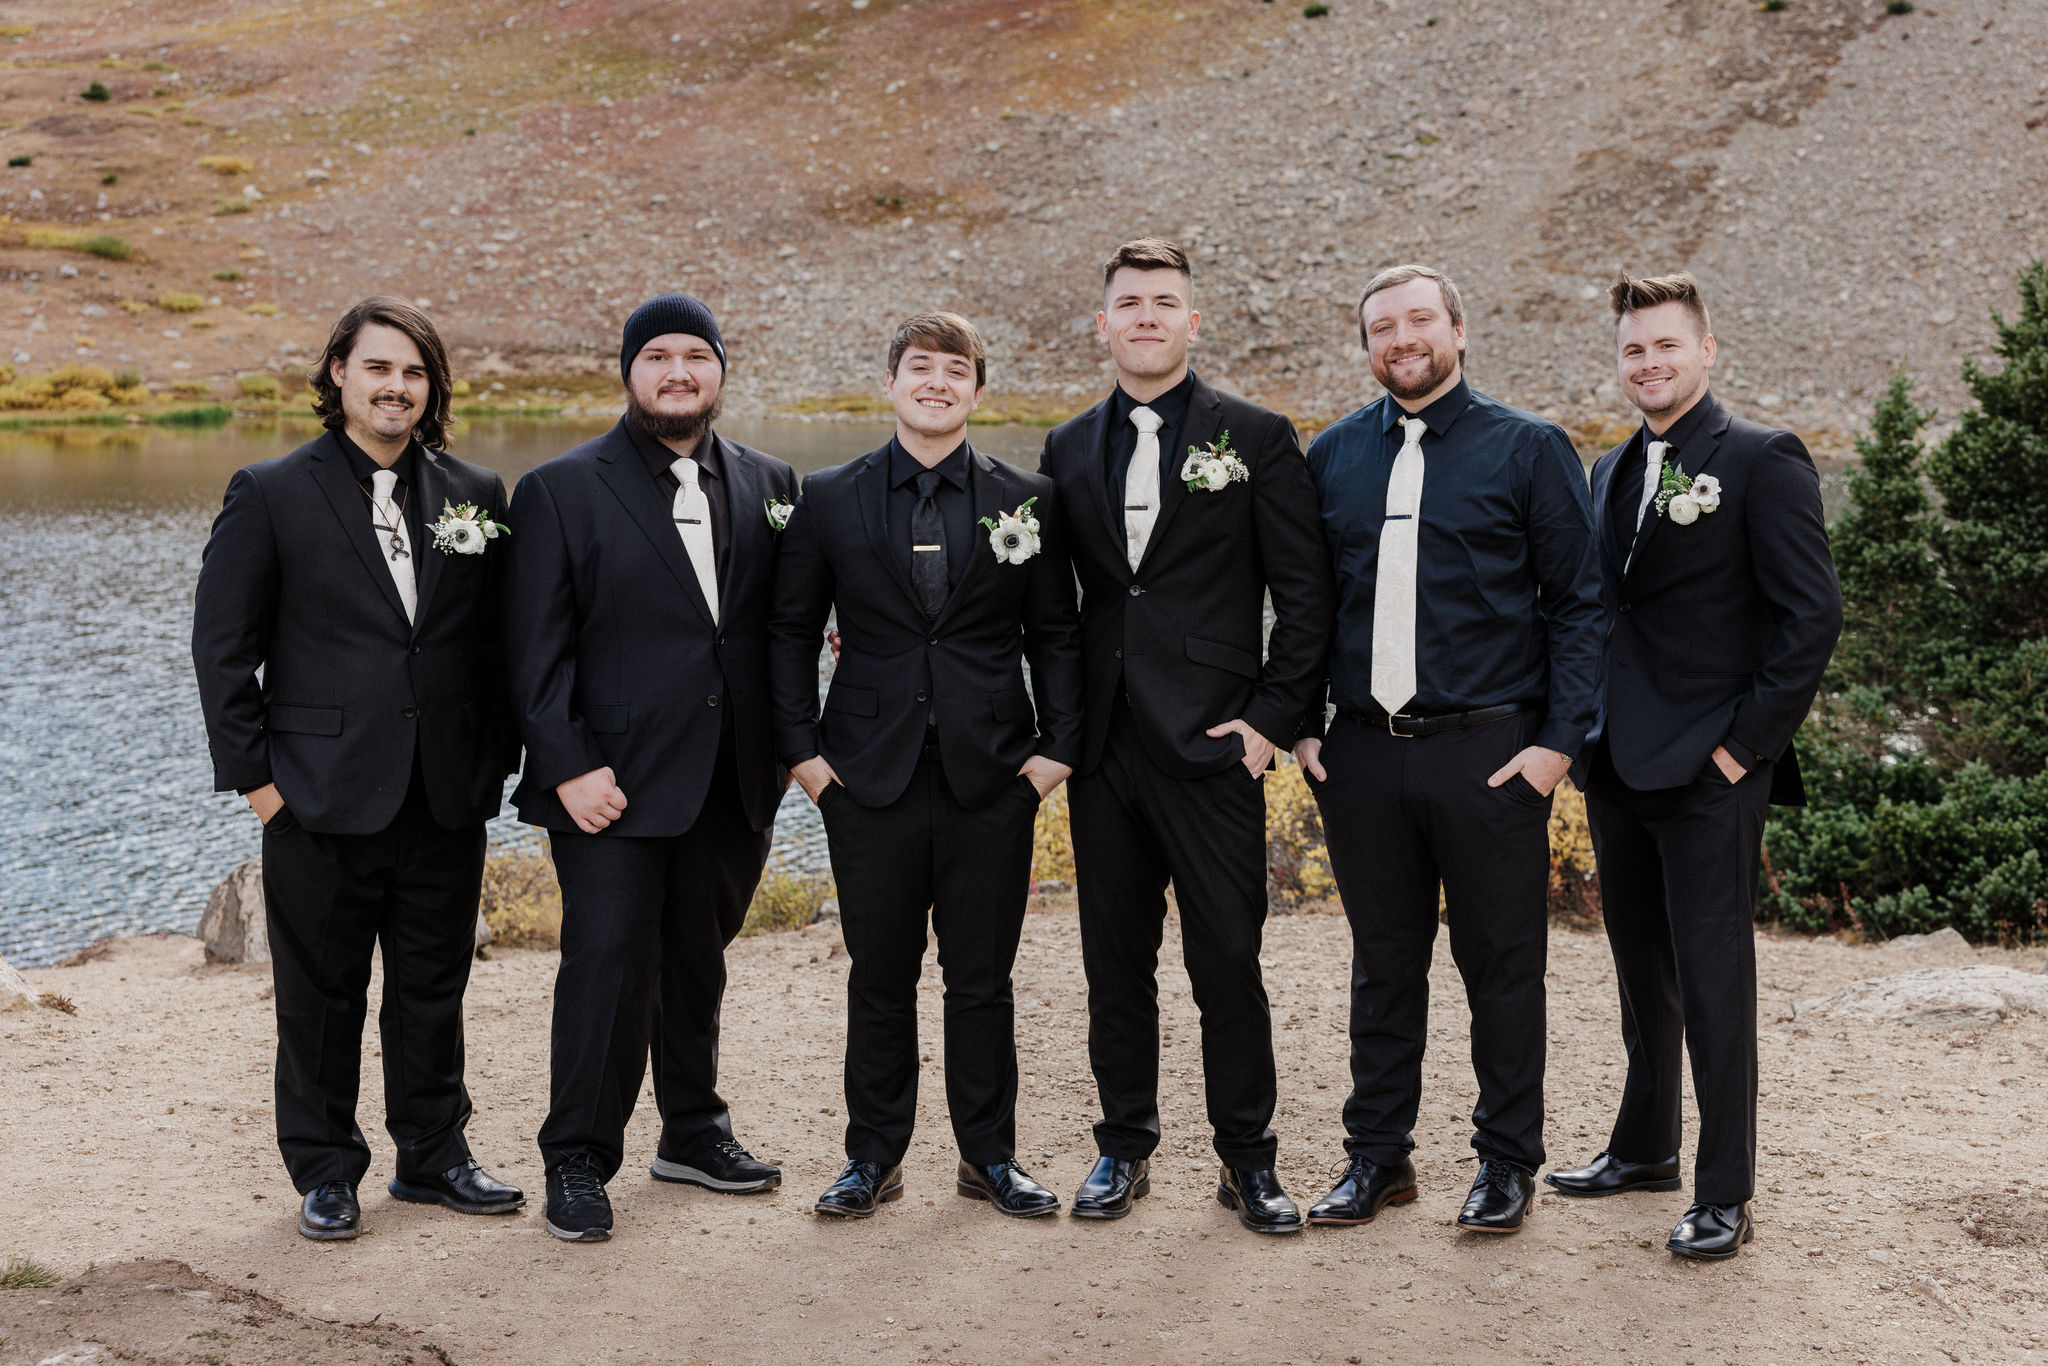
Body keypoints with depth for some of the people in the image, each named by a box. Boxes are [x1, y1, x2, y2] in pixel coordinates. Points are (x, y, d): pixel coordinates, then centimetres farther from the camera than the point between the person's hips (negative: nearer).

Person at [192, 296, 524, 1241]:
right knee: (321, 996, 7)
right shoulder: (271, 496, -2)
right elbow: (222, 648, -1)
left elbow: (497, 642, 11)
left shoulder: (475, 496, 7)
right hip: (324, 799, -3)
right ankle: (325, 1171, 21)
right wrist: (253, 774, -6)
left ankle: (433, 1154, 28)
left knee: (435, 990, 13)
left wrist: (495, 760, 5)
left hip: (447, 800, 3)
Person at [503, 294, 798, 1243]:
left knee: (698, 959, 16)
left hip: (733, 783, 4)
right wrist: (568, 767, -14)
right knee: (608, 963, -4)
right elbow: (536, 649, -7)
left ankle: (694, 1130, 31)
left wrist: (785, 747, 4)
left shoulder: (768, 485, 10)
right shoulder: (560, 491, -2)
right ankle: (577, 1163, 8)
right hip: (613, 785, -4)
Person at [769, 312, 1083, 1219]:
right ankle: (874, 1158, 20)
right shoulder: (829, 499, 4)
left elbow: (1055, 634, 8)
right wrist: (801, 746, 0)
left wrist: (1058, 744, -1)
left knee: (982, 976, 7)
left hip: (993, 776, 0)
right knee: (879, 975, 7)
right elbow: (791, 631, 8)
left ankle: (990, 1156, 20)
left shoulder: (1025, 500, 4)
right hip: (871, 773, 0)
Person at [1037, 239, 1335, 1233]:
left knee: (1228, 960, -2)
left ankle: (1246, 1159, 12)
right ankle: (1124, 1147, 22)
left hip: (1210, 741, -3)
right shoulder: (1069, 451, 11)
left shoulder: (1256, 438, 0)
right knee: (1115, 958, 10)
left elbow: (1305, 592, -1)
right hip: (1104, 743, 4)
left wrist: (1272, 716, -7)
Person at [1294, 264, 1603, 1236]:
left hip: (1488, 753, -3)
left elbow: (1578, 602, -2)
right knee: (1383, 962, 12)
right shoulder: (1333, 456, 10)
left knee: (1501, 964, 5)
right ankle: (1378, 1156, 22)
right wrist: (1302, 723, 6)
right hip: (1362, 755, 3)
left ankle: (1507, 1163, 19)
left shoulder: (1527, 449, 0)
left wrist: (1558, 738, -9)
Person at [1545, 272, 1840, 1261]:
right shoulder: (1611, 473, 14)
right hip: (1619, 770, 7)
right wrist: (1588, 736, 10)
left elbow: (1812, 615, -12)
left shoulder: (1762, 460, -7)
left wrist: (1746, 743, -14)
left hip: (1708, 772, -7)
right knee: (1643, 976, 18)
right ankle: (1644, 1149, 32)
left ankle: (1724, 1196, 6)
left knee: (1713, 984, -3)